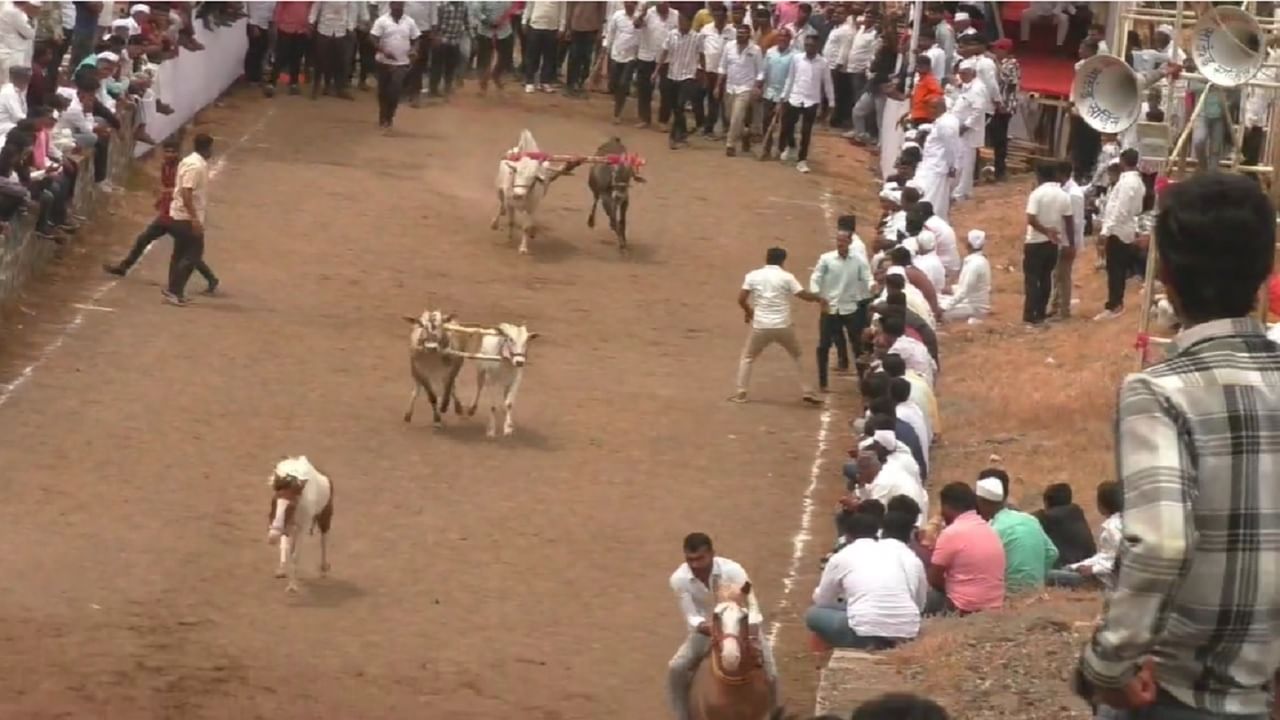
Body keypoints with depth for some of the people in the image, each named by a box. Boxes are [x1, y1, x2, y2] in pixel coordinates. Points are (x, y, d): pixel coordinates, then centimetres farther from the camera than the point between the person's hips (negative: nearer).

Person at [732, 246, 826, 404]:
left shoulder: (753, 276, 1)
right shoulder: (786, 277, -3)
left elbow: (741, 299, -2)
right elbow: (805, 295, -4)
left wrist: (748, 311, 18)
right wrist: (819, 298, 16)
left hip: (761, 326, 0)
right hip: (783, 326, 0)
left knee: (747, 357, 20)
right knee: (797, 357, 20)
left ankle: (741, 393, 12)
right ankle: (806, 392, 16)